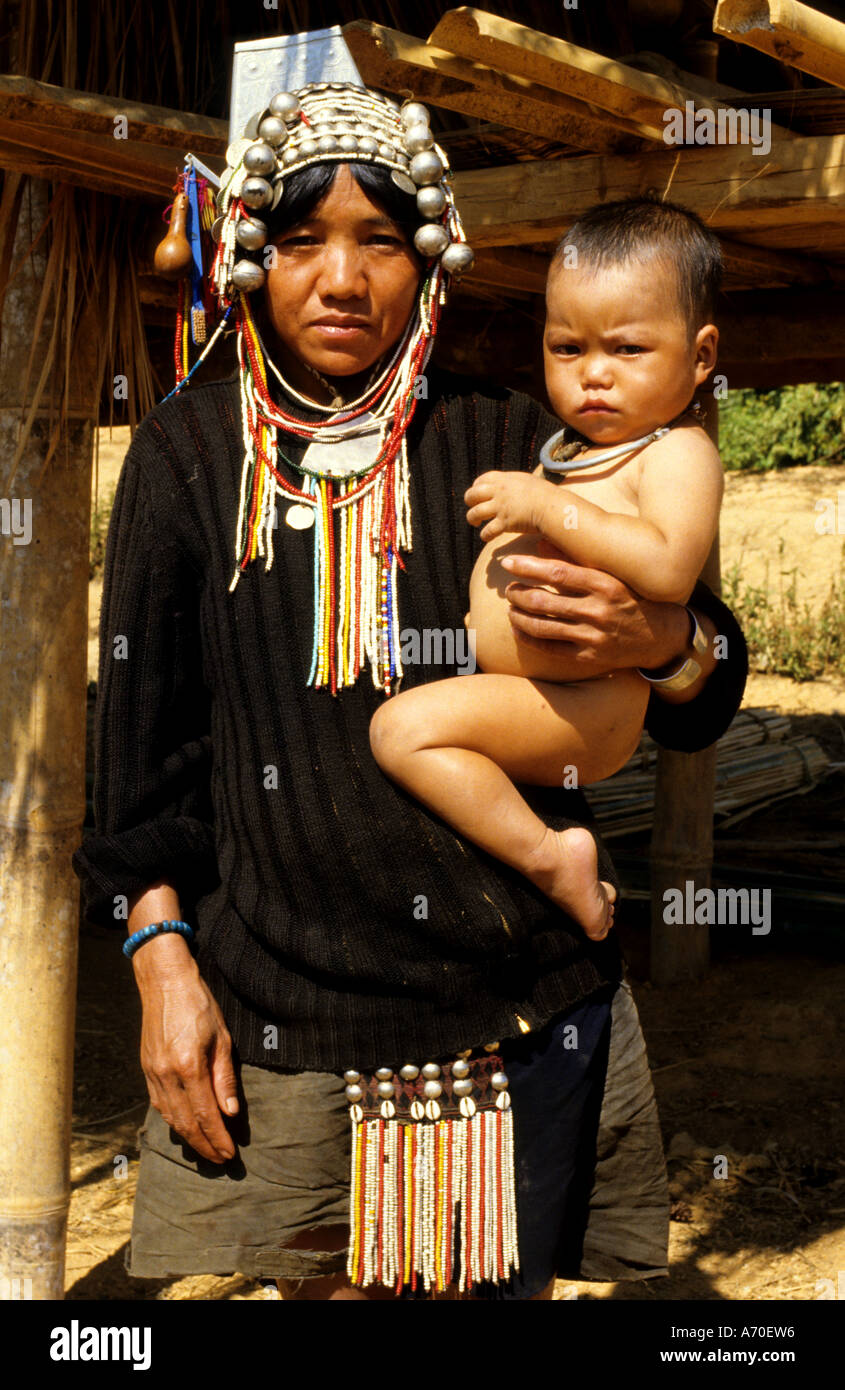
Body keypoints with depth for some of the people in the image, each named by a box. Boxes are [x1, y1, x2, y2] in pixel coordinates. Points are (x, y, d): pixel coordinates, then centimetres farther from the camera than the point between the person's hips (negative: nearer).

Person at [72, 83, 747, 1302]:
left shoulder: (507, 445, 2)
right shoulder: (188, 455, 4)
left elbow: (701, 707, 2)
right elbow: (143, 732, 6)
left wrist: (659, 640, -21)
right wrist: (162, 957, -1)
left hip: (519, 1013, 0)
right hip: (277, 1018, 0)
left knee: (499, 1283, 8)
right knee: (328, 1282, 8)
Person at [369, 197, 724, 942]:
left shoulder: (677, 453, -11)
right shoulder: (579, 450, 17)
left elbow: (667, 567, -30)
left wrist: (546, 505, -26)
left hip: (580, 707, -11)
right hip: (512, 687, 11)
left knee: (405, 726, -25)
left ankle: (546, 854, -17)